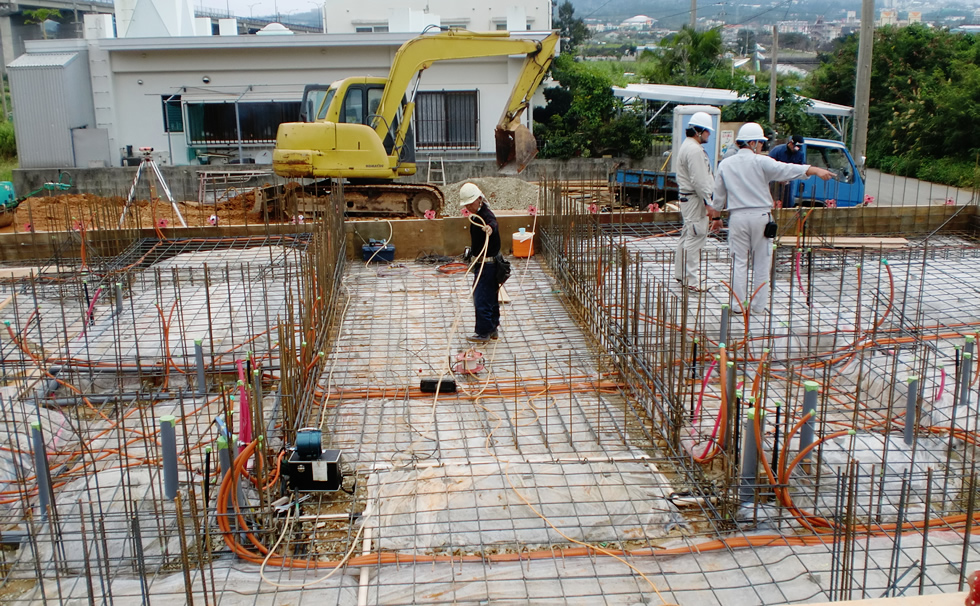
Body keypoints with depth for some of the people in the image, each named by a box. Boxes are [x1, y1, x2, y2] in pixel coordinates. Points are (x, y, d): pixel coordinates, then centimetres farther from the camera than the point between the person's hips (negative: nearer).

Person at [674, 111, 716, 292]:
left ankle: (680, 274, 25)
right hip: (694, 199, -11)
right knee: (695, 238, -9)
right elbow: (699, 181, -22)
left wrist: (707, 199, 22)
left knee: (687, 236, 17)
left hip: (686, 197, 11)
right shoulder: (695, 150, -18)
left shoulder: (687, 146, 17)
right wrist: (708, 202, -19)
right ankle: (691, 280, -8)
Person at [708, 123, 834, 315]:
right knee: (761, 263, 7)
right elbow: (786, 170, -19)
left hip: (737, 217, 3)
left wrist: (716, 216, 25)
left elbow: (719, 195, 14)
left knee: (739, 262, 8)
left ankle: (738, 304, 7)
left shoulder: (725, 165, 8)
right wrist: (815, 170, -24)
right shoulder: (761, 162, -6)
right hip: (760, 216, -3)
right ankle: (758, 305, 11)